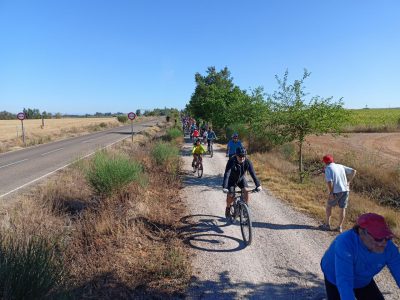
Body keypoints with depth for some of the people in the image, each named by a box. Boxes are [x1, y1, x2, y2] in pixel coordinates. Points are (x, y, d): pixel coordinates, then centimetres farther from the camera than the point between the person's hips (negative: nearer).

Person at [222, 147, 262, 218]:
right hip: (232, 180, -2)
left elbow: (253, 173, -27)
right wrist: (224, 187, -50)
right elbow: (226, 174, -39)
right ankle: (228, 208, 14)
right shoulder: (231, 161, -32)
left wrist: (258, 185, -37)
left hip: (241, 179, 2)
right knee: (230, 195, -16)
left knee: (246, 190, -22)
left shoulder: (247, 161, -24)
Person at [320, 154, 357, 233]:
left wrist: (331, 192, -14)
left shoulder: (328, 168, -7)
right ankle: (340, 227, 18)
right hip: (345, 190, 5)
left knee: (329, 206, 14)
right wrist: (349, 182, 10)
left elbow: (329, 181, -19)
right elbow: (353, 171, 14)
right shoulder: (340, 166, 13)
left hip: (336, 191, -5)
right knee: (342, 208, 11)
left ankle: (327, 224, 17)